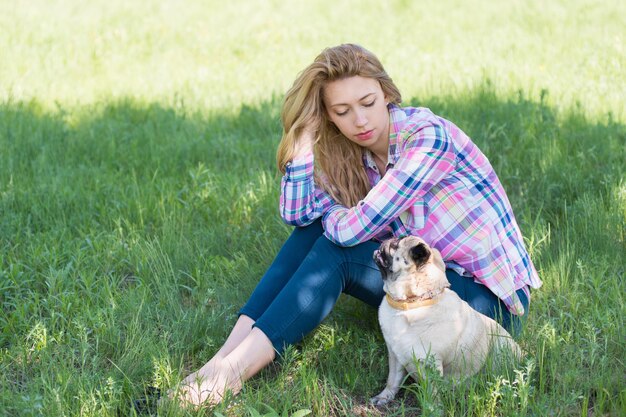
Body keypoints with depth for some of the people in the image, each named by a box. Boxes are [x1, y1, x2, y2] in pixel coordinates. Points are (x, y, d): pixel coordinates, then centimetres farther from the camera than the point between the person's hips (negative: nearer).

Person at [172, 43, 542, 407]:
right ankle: (225, 357, -14)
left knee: (335, 249, -21)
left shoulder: (428, 137, -22)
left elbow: (355, 228, -27)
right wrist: (306, 133, -12)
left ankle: (234, 370, -23)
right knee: (315, 231, -7)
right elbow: (296, 213, -9)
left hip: (491, 299, -7)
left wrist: (329, 211, -5)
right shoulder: (353, 154, 2)